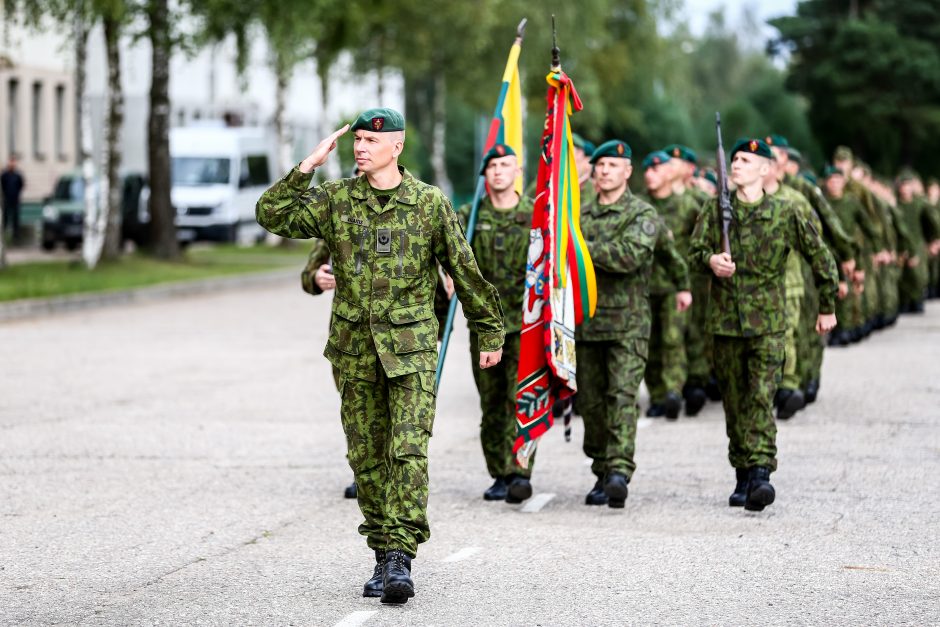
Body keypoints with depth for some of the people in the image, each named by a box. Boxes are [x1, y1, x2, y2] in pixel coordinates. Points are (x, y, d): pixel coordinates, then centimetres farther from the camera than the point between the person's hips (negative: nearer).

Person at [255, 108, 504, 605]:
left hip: (411, 348, -3)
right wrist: (308, 167, -10)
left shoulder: (430, 203, -2)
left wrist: (489, 332, 10)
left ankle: (400, 556, -16)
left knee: (407, 451, -14)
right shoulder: (335, 200, 4)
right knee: (367, 457, 7)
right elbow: (272, 215, -5)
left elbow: (464, 271, 6)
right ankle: (384, 555, 17)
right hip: (355, 349, 3)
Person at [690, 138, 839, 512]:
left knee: (762, 396, -15)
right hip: (725, 321, 3)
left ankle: (761, 474, -22)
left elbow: (820, 257, 7)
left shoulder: (783, 214, -1)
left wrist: (827, 307, 11)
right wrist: (710, 260, -23)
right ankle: (742, 477, 17)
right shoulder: (715, 210, 6)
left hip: (767, 322, -3)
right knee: (734, 400, 8)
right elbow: (695, 249, 1)